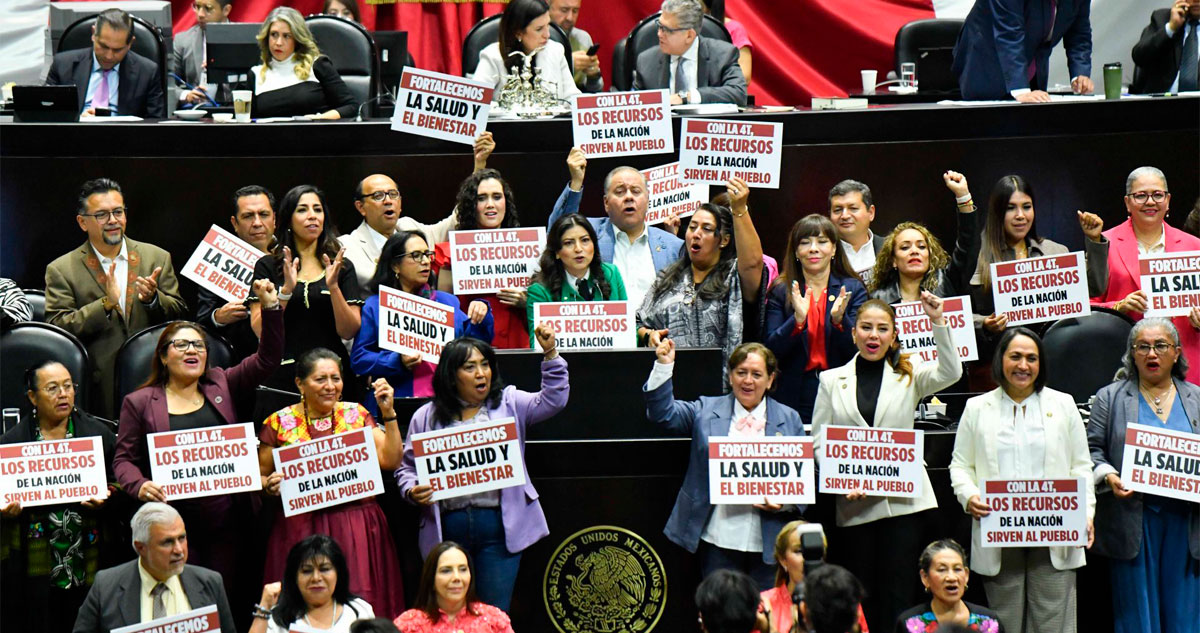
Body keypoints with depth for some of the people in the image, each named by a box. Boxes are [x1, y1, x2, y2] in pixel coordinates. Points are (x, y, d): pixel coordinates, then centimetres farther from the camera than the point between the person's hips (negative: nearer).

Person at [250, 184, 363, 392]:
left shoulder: (343, 267, 9)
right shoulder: (267, 266, 6)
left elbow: (349, 332, 1)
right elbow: (259, 330, -3)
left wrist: (333, 287, -12)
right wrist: (286, 290, -14)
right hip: (282, 375, -1)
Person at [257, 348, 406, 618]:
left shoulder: (356, 414, 7)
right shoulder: (279, 423, 3)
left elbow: (390, 460, -1)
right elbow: (258, 476, 9)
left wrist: (389, 414, -6)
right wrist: (270, 485, -12)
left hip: (358, 527, 1)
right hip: (302, 528, -1)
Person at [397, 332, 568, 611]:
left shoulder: (509, 403, 9)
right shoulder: (427, 416, 10)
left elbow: (553, 400, -2)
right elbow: (407, 466, 13)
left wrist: (550, 354, -12)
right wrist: (412, 491, -7)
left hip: (499, 524, -1)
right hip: (447, 527, 1)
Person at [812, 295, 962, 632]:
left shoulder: (909, 376, 7)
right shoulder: (832, 380, 10)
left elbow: (950, 373, -13)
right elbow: (818, 442, 7)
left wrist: (938, 322, -23)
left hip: (903, 499, -1)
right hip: (854, 502, 1)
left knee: (898, 593, -2)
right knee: (861, 595, 6)